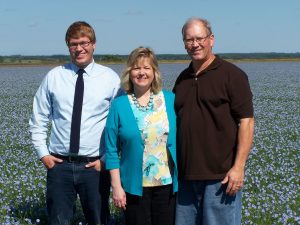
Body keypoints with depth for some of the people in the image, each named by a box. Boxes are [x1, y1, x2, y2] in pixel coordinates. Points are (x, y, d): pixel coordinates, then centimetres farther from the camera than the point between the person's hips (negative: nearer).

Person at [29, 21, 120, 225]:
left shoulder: (110, 78, -2)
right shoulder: (53, 77, 3)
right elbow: (38, 120, 9)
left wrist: (107, 158, -5)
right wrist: (43, 153, 1)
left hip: (94, 166, -1)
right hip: (59, 165, 1)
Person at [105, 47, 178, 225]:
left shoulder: (171, 100, 1)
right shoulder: (119, 105, -2)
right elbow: (112, 151, -1)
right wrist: (116, 186, -5)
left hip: (168, 183, 1)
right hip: (135, 186, -1)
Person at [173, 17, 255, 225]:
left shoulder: (231, 74, -5)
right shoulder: (182, 79, 14)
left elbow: (246, 121, -10)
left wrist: (238, 167, -16)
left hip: (221, 174, -6)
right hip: (186, 174, 6)